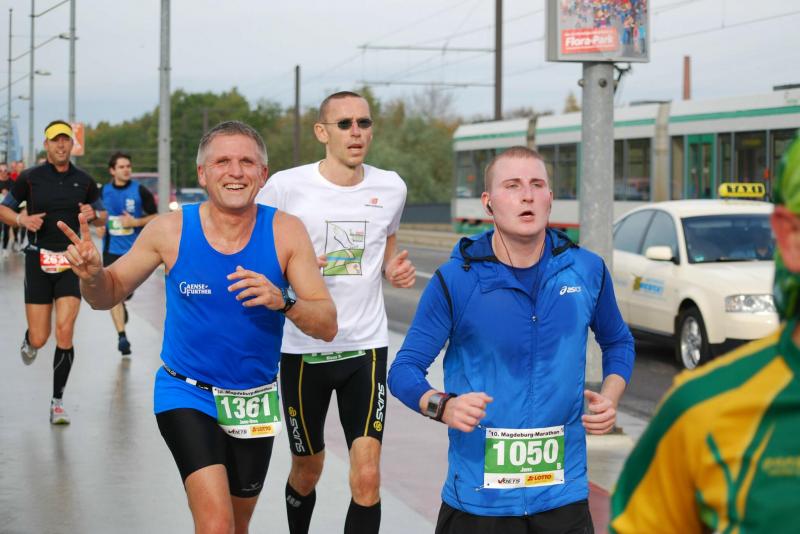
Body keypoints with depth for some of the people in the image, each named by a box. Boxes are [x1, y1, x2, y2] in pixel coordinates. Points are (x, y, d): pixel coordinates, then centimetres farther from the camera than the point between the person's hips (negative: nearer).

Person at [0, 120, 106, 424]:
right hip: (39, 260, 0)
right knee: (40, 339, 0)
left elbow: (103, 219, 15)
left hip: (72, 262, 1)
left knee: (65, 333, -12)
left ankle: (57, 402, 0)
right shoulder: (30, 178, 0)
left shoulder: (84, 181, 5)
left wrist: (93, 214, -8)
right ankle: (28, 341, 41)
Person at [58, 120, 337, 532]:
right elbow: (109, 294, 0)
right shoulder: (171, 230, -12)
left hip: (253, 402, 2)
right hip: (187, 394, -2)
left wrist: (283, 302, -33)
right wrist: (91, 274, -23)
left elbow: (327, 326, -13)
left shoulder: (285, 232, -12)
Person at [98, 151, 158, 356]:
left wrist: (136, 222, -18)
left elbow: (155, 217, -3)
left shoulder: (140, 191, -6)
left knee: (127, 291, 9)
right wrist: (99, 225, -1)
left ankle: (122, 305, 46)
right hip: (112, 249, 1)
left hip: (135, 249, -1)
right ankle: (122, 336, -6)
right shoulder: (103, 192, 2)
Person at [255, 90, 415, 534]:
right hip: (303, 348, -1)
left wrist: (395, 270, -1)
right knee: (307, 471, 15)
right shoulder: (285, 187, -9)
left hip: (366, 346, 1)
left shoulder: (391, 188, 1)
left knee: (367, 478, -10)